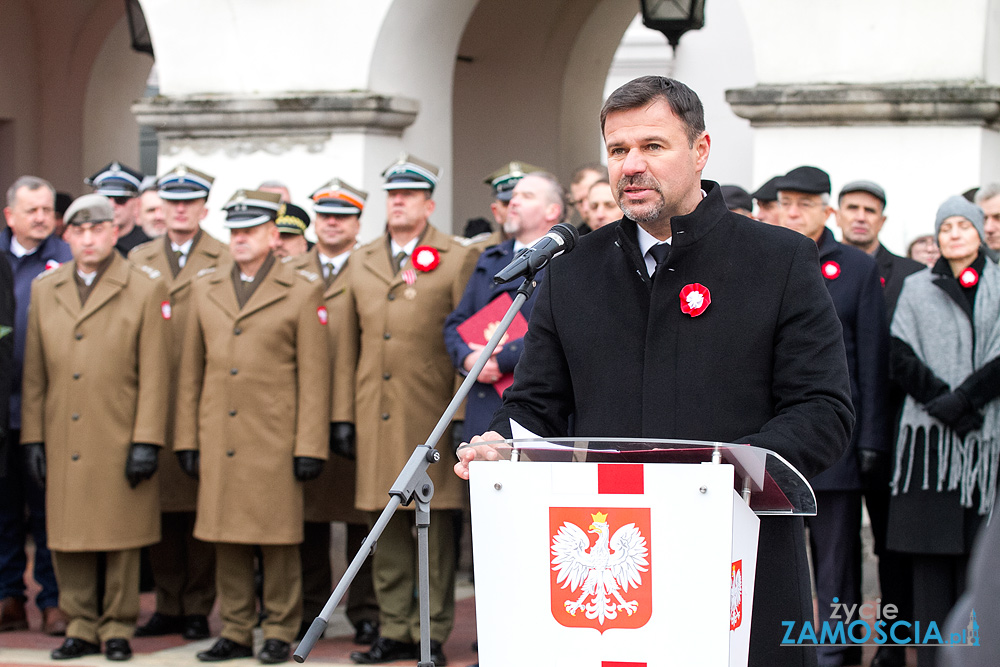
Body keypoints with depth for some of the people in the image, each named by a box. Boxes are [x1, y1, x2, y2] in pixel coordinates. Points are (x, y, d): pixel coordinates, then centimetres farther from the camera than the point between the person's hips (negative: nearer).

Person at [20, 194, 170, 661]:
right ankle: (80, 627, 16)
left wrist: (146, 442, -8)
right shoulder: (43, 289, 12)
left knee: (121, 541, 2)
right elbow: (34, 372, 11)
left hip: (119, 443, -3)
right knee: (67, 539, 5)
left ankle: (117, 628, 13)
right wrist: (32, 437, 6)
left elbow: (154, 374, -3)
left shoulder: (145, 290, 1)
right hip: (62, 444, 3)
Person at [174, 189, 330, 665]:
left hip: (275, 441, -4)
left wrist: (310, 447, -7)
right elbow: (191, 370, 14)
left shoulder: (303, 291, 1)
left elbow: (314, 376, -2)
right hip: (219, 441, 4)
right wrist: (186, 439, 9)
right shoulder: (205, 288, 12)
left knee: (277, 541, 0)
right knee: (227, 538, 6)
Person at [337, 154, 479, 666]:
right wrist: (343, 413, 10)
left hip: (431, 414, -4)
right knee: (386, 526, 7)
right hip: (377, 414, 4)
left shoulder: (458, 260, 2)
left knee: (435, 524, -2)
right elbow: (348, 344, 16)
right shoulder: (361, 263, 15)